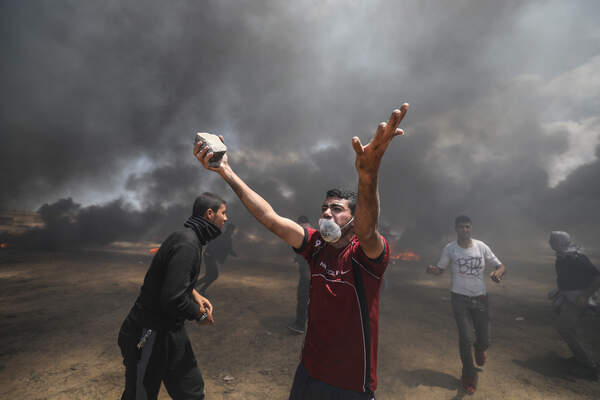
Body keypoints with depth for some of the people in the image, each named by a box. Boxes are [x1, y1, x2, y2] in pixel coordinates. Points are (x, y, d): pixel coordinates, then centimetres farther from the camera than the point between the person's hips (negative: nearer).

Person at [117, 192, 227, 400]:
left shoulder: (189, 238, 6)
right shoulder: (187, 244, -27)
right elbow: (173, 300, -31)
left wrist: (195, 295, 7)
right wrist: (200, 313, -14)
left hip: (171, 330, 10)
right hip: (151, 334, -10)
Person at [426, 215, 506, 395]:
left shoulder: (481, 246, -3)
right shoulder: (450, 248, -6)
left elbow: (501, 266, 2)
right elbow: (441, 268, 3)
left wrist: (498, 272, -22)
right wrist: (432, 269, -20)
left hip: (480, 298, 2)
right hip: (460, 298, -2)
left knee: (484, 341, 5)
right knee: (466, 339, -4)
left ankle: (479, 348, 47)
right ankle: (469, 376, 23)